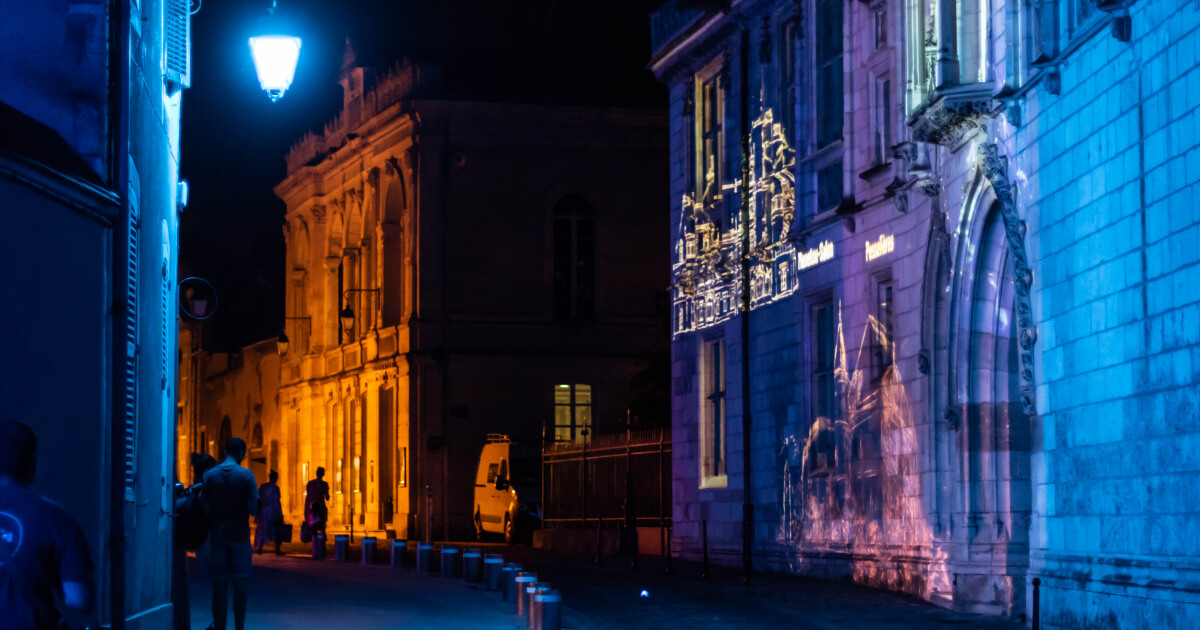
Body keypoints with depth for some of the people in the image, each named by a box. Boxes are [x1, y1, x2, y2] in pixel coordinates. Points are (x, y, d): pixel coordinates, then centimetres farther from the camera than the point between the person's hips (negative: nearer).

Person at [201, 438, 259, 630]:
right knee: (240, 585, 5)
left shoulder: (209, 475, 0)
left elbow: (205, 508, -3)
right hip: (240, 535, -1)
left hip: (217, 535, 1)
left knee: (219, 585, 3)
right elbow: (253, 509, -10)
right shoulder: (246, 475, -6)